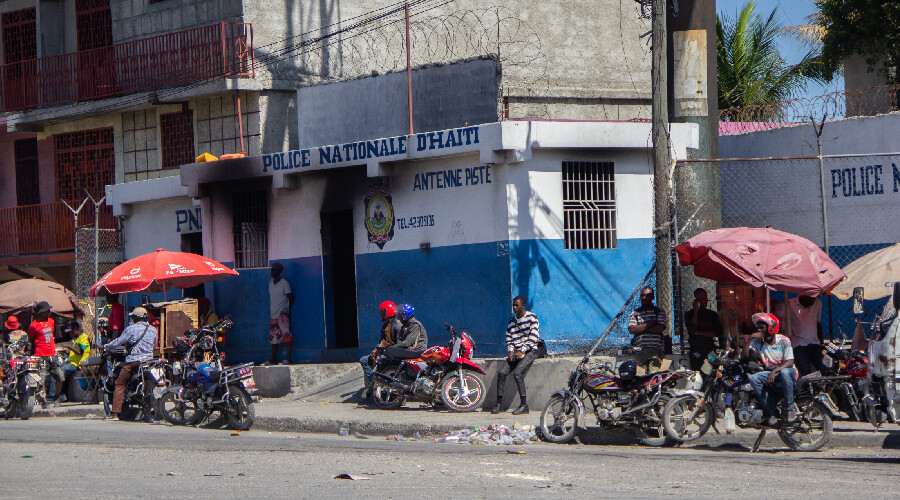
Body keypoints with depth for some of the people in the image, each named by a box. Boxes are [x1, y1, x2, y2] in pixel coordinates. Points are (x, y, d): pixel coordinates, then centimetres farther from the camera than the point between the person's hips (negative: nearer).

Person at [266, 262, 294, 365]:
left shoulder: (284, 283, -7)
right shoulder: (270, 283, 13)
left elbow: (290, 298, -6)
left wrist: (287, 309, -4)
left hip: (282, 313, -7)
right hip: (273, 314, 7)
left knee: (286, 334, -16)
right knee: (273, 337, 10)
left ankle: (289, 358, -18)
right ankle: (272, 359, 16)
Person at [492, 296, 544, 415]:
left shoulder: (531, 317, -4)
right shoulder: (512, 319, 15)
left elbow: (533, 337, -10)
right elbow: (509, 337, 17)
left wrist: (522, 351, -18)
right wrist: (511, 351, -2)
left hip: (530, 350, -6)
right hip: (517, 352, 6)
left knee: (517, 373, -27)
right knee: (502, 373, -12)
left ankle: (524, 405, -26)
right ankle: (499, 403, -6)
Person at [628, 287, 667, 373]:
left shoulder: (659, 312, 11)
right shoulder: (635, 313, 16)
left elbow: (661, 328, -4)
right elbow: (631, 330, 1)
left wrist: (641, 328, -2)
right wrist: (649, 324, -3)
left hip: (655, 349, -2)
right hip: (639, 349, 2)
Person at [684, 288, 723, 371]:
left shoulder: (712, 314, 12)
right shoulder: (689, 314, 5)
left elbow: (717, 333, 3)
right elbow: (692, 330, -12)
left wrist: (699, 333, -6)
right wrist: (696, 310, -8)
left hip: (710, 349, 2)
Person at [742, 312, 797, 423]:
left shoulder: (783, 341, -8)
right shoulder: (757, 342, 3)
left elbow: (790, 362, -17)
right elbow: (744, 356, -6)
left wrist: (774, 371, -33)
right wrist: (750, 338, -15)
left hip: (786, 370, -4)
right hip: (769, 372, 4)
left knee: (784, 373, -41)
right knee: (753, 379, -27)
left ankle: (790, 409, -28)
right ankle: (772, 411, -21)